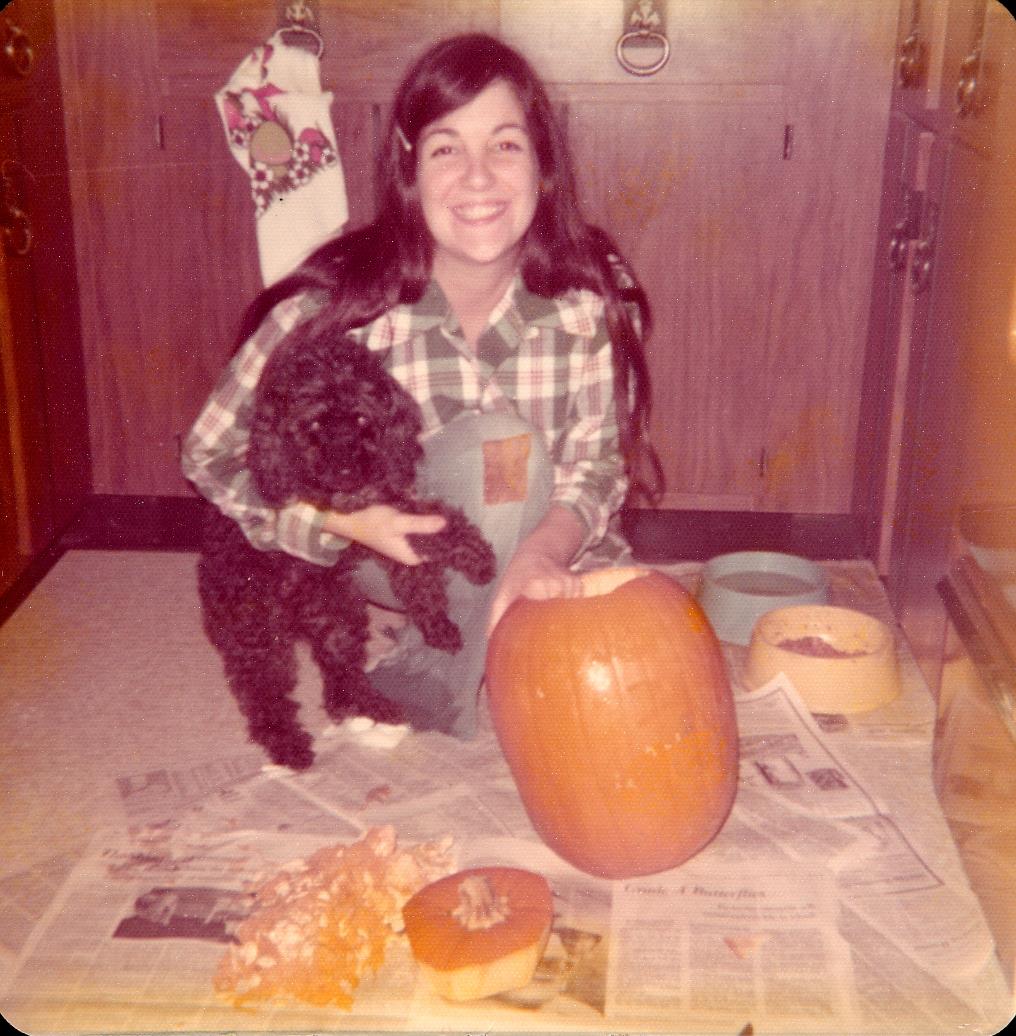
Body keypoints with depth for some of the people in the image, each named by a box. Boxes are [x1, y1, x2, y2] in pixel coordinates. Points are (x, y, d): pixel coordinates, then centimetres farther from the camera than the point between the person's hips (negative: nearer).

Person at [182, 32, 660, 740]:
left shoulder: (595, 293, -18)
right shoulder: (339, 303, -23)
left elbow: (597, 461, -16)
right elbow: (213, 456, -14)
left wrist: (545, 548, -38)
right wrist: (345, 518, -30)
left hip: (539, 545, 4)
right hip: (387, 548, -3)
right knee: (500, 435, -31)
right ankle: (440, 689, -16)